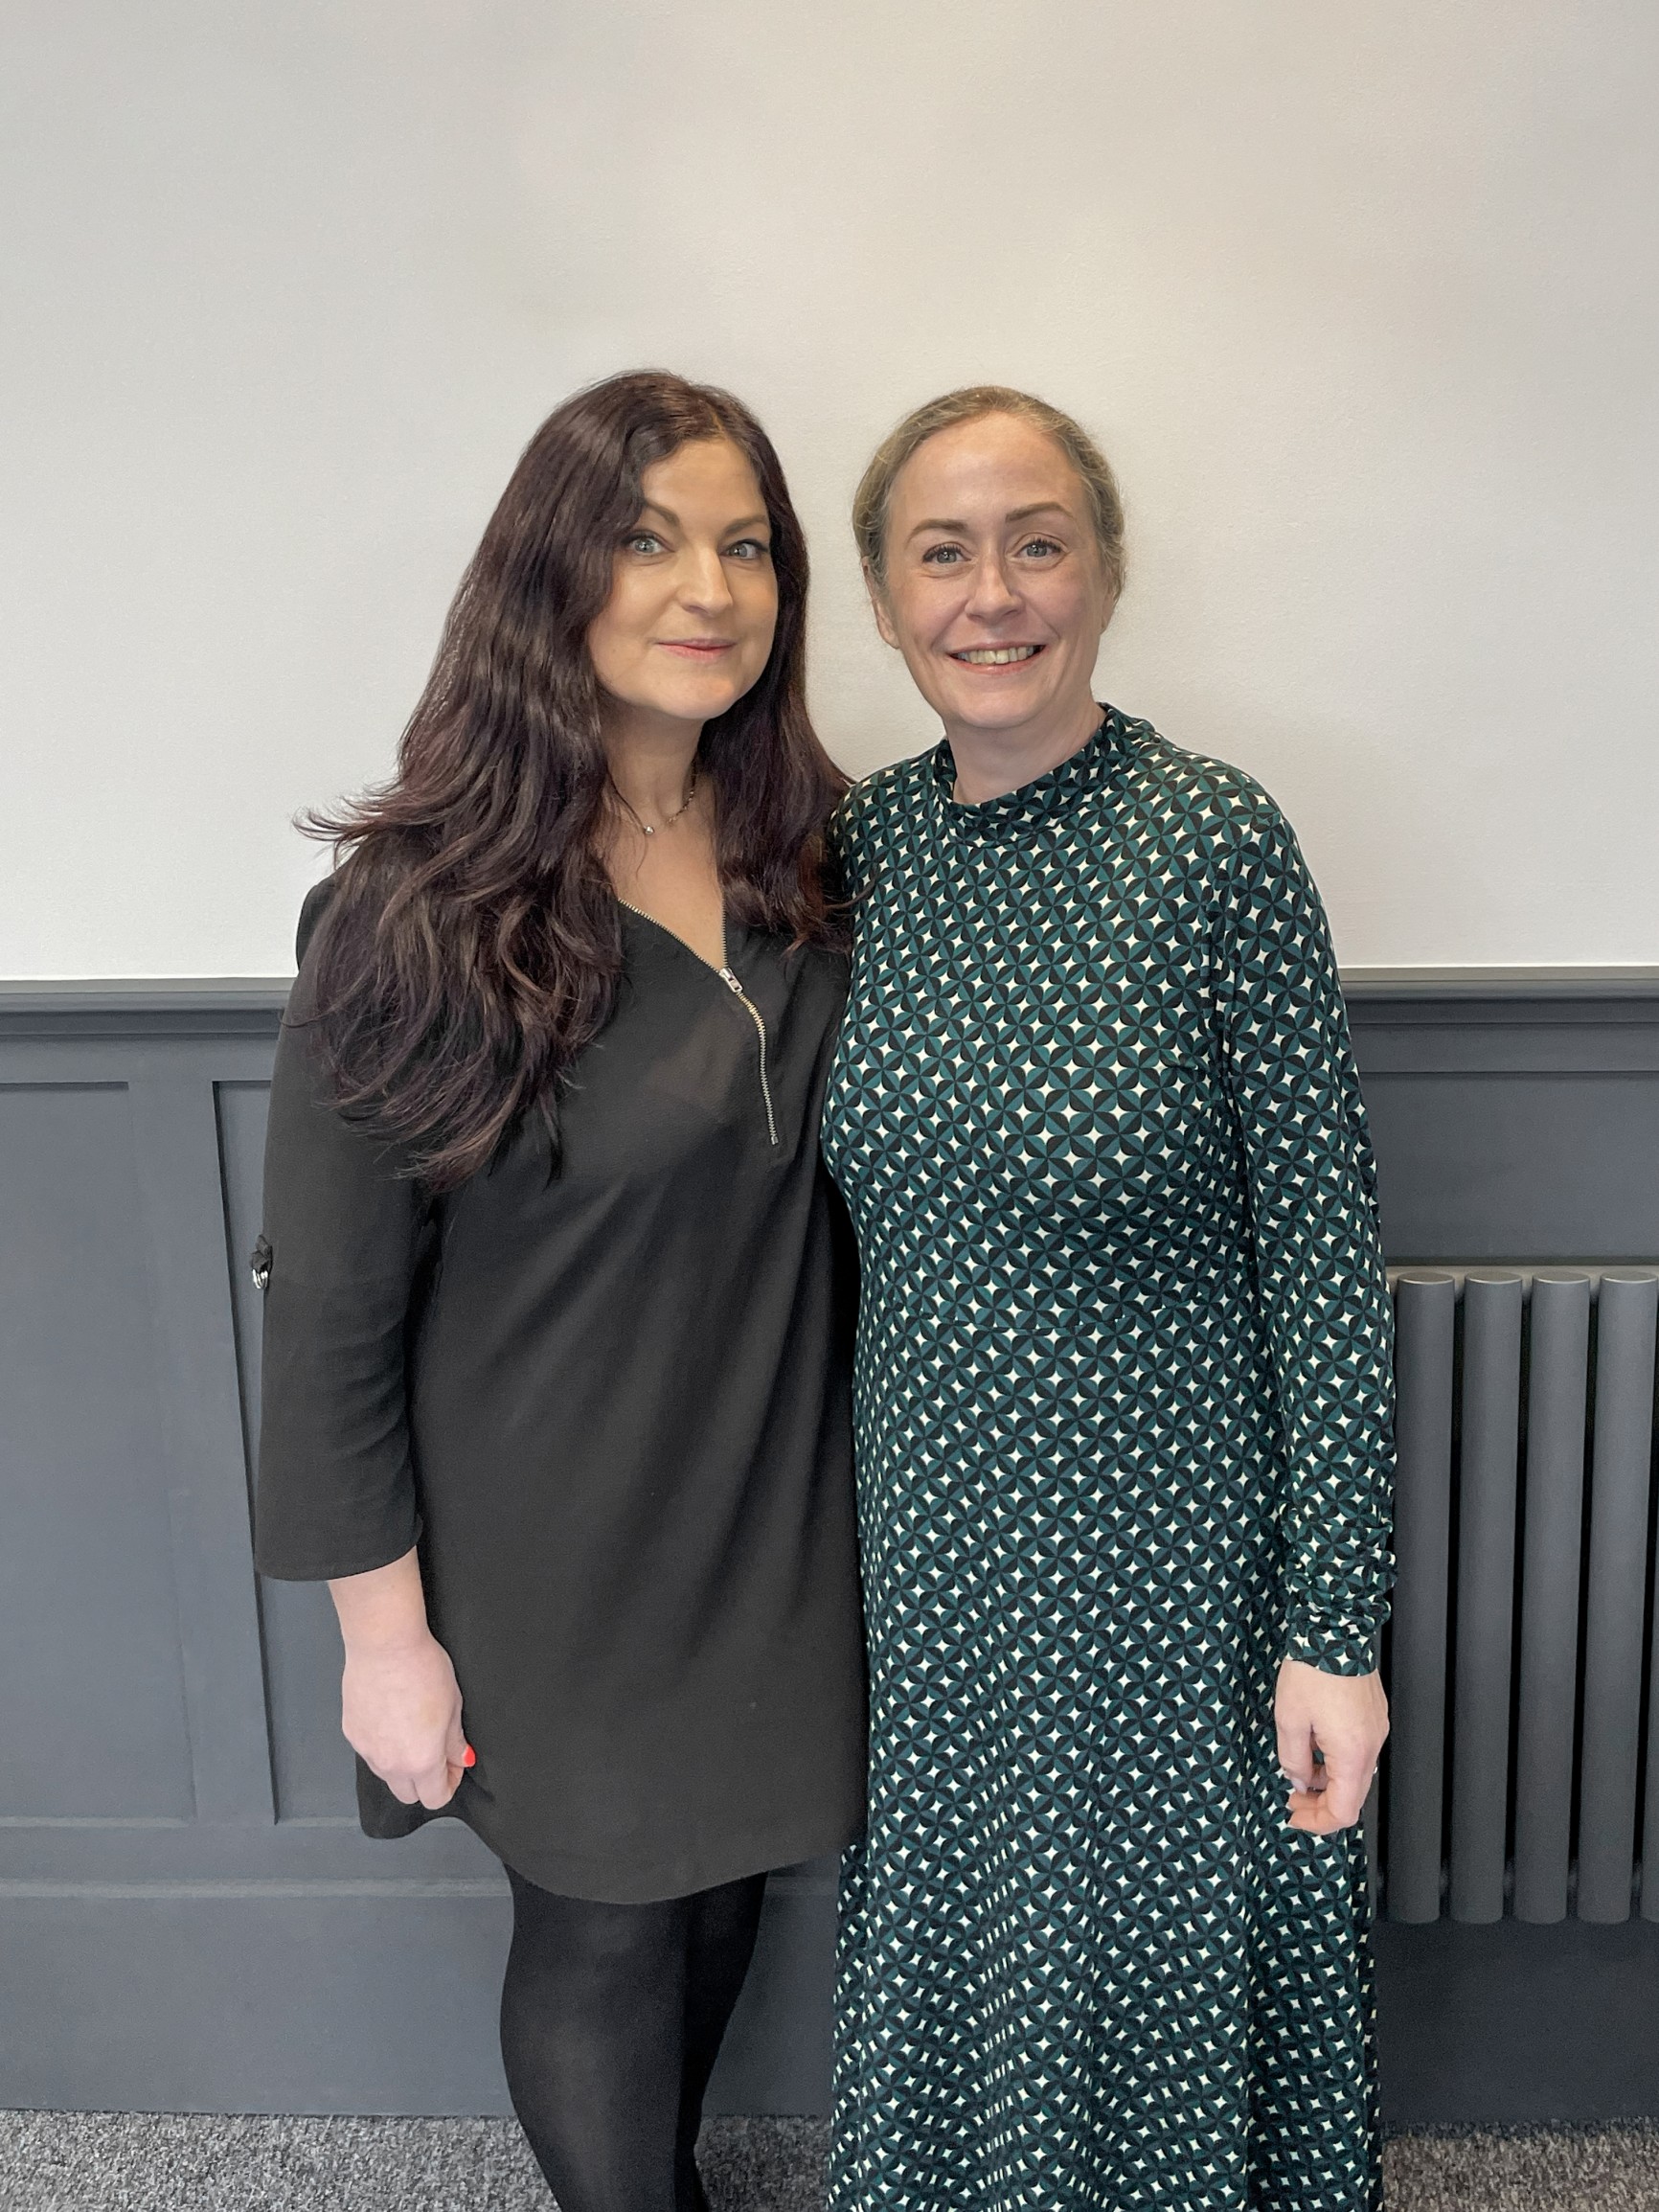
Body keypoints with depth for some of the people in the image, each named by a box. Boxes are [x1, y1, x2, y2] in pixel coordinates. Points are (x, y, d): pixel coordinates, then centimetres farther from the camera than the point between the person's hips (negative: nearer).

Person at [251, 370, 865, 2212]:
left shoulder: (797, 857, -2)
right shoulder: (421, 914, -21)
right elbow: (329, 1308, -16)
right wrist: (386, 1628, -12)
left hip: (772, 1522, 6)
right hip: (558, 1555, -6)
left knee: (722, 1882, 24)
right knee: (605, 1926, 15)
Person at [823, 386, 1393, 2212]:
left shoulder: (1216, 843, -15)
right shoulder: (860, 842, -1)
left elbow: (1323, 1251, -13)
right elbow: (860, 1211, 8)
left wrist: (1338, 1628, -12)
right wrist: (833, 1520, 12)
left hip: (1166, 1544, -4)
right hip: (927, 1532, 4)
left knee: (1145, 1962, 15)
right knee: (948, 1949, 22)